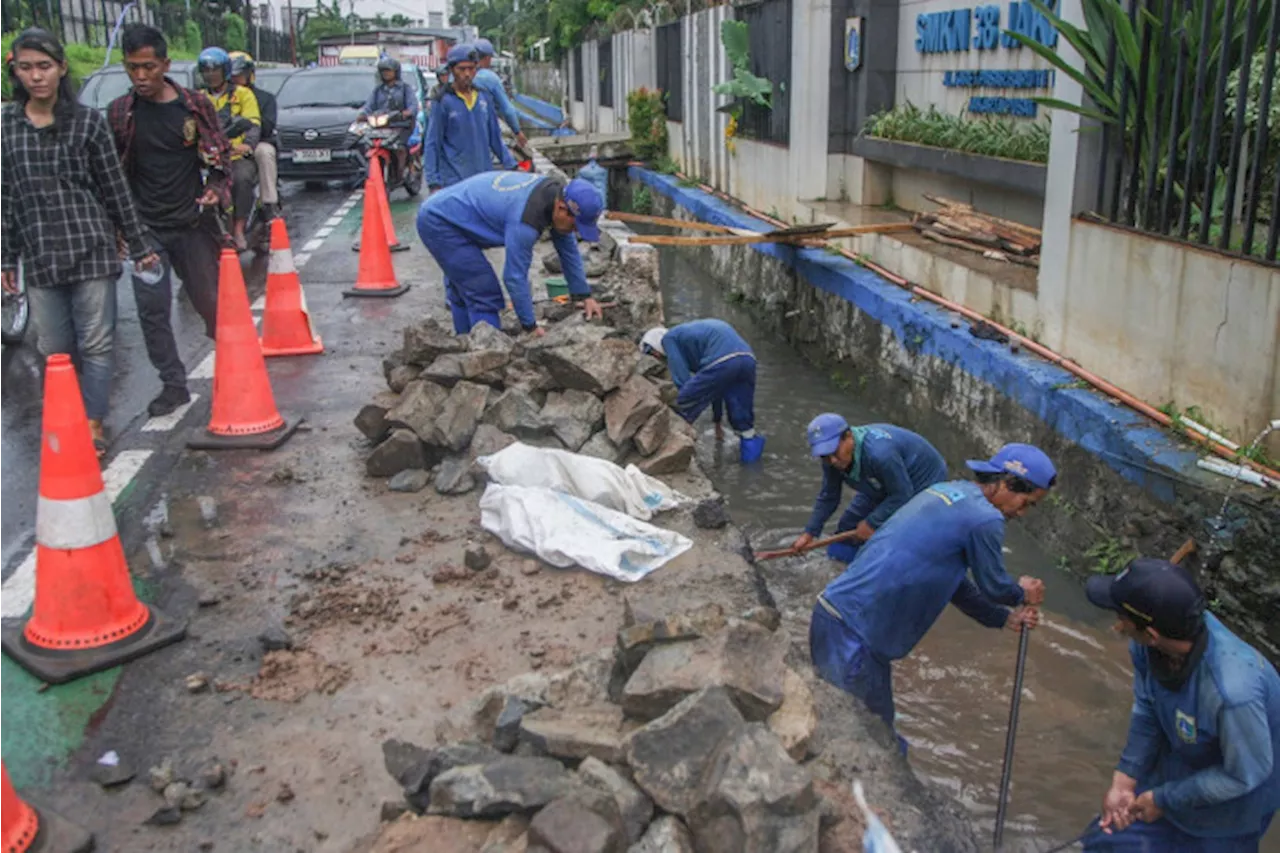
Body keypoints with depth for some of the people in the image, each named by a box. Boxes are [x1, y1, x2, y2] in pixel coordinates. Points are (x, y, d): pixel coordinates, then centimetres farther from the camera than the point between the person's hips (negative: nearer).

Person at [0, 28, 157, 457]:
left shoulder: (88, 121, 1)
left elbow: (115, 188, 3)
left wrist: (139, 245, 3)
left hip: (91, 249, -2)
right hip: (38, 257, 2)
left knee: (95, 346, 1)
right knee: (55, 351, 9)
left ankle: (94, 427, 10)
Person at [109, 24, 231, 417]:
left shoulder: (196, 105, -1)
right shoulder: (118, 113, 1)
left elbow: (221, 156, 8)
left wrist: (217, 190, -11)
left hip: (192, 224, -1)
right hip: (145, 229, 1)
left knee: (212, 302, 7)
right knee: (152, 310, -1)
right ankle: (174, 384, 10)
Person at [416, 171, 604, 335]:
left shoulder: (557, 192, -6)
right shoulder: (525, 219, -32)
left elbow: (568, 250, 3)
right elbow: (515, 277, -26)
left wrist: (584, 296, 4)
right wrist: (530, 326, -17)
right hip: (439, 223, -10)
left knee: (463, 292, 21)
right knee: (484, 294, -12)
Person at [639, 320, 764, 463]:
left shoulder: (668, 339, 15)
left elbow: (682, 380, 5)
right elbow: (714, 384, 43)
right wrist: (717, 421, 50)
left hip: (722, 361, -8)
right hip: (747, 358, 8)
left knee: (682, 407, 10)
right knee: (741, 412, 25)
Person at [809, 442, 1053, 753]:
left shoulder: (949, 491, 14)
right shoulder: (985, 519, -14)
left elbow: (952, 582, 22)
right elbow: (994, 586, 2)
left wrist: (1006, 618, 24)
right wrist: (1022, 595, 23)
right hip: (852, 631, -9)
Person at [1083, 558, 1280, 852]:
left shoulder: (1233, 690, -44)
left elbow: (1244, 775, -25)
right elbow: (1146, 712, -10)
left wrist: (1163, 798, -16)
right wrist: (1124, 779, -12)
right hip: (1178, 756, 5)